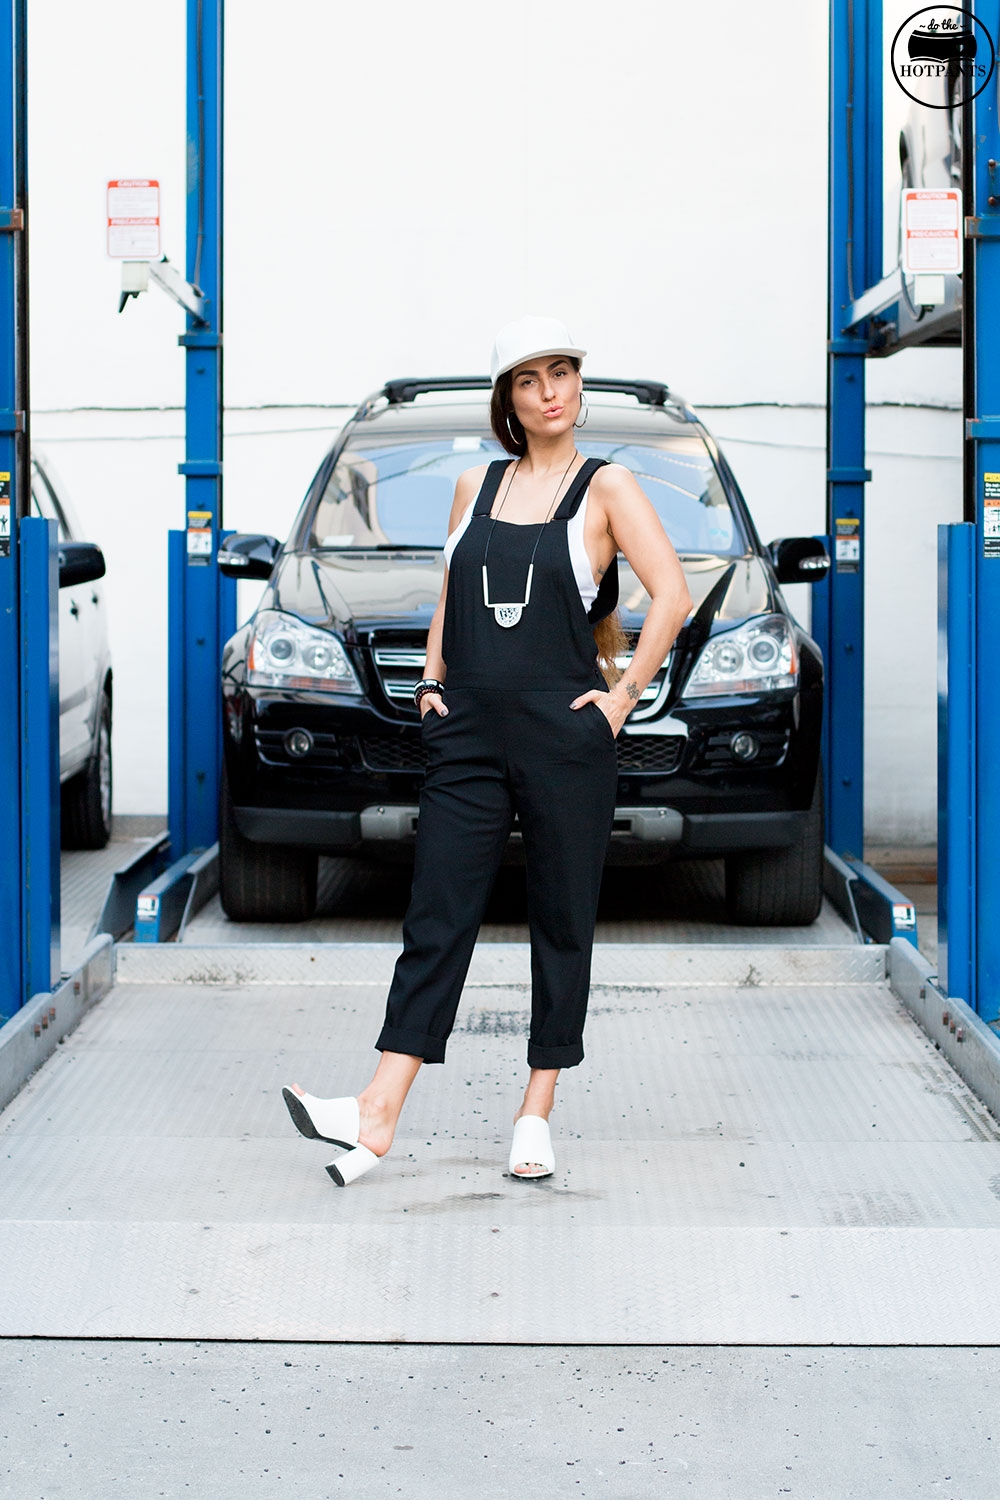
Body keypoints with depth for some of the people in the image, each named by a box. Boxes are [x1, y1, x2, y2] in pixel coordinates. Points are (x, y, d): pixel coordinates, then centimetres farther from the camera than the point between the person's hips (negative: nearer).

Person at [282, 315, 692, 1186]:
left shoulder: (606, 487, -1)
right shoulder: (477, 487, 12)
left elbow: (672, 595, -8)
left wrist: (625, 693, -9)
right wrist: (433, 680, 11)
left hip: (565, 737, -3)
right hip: (469, 737, 4)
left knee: (562, 922, 5)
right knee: (436, 916, -3)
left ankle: (537, 1113, 13)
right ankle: (379, 1114, -9)